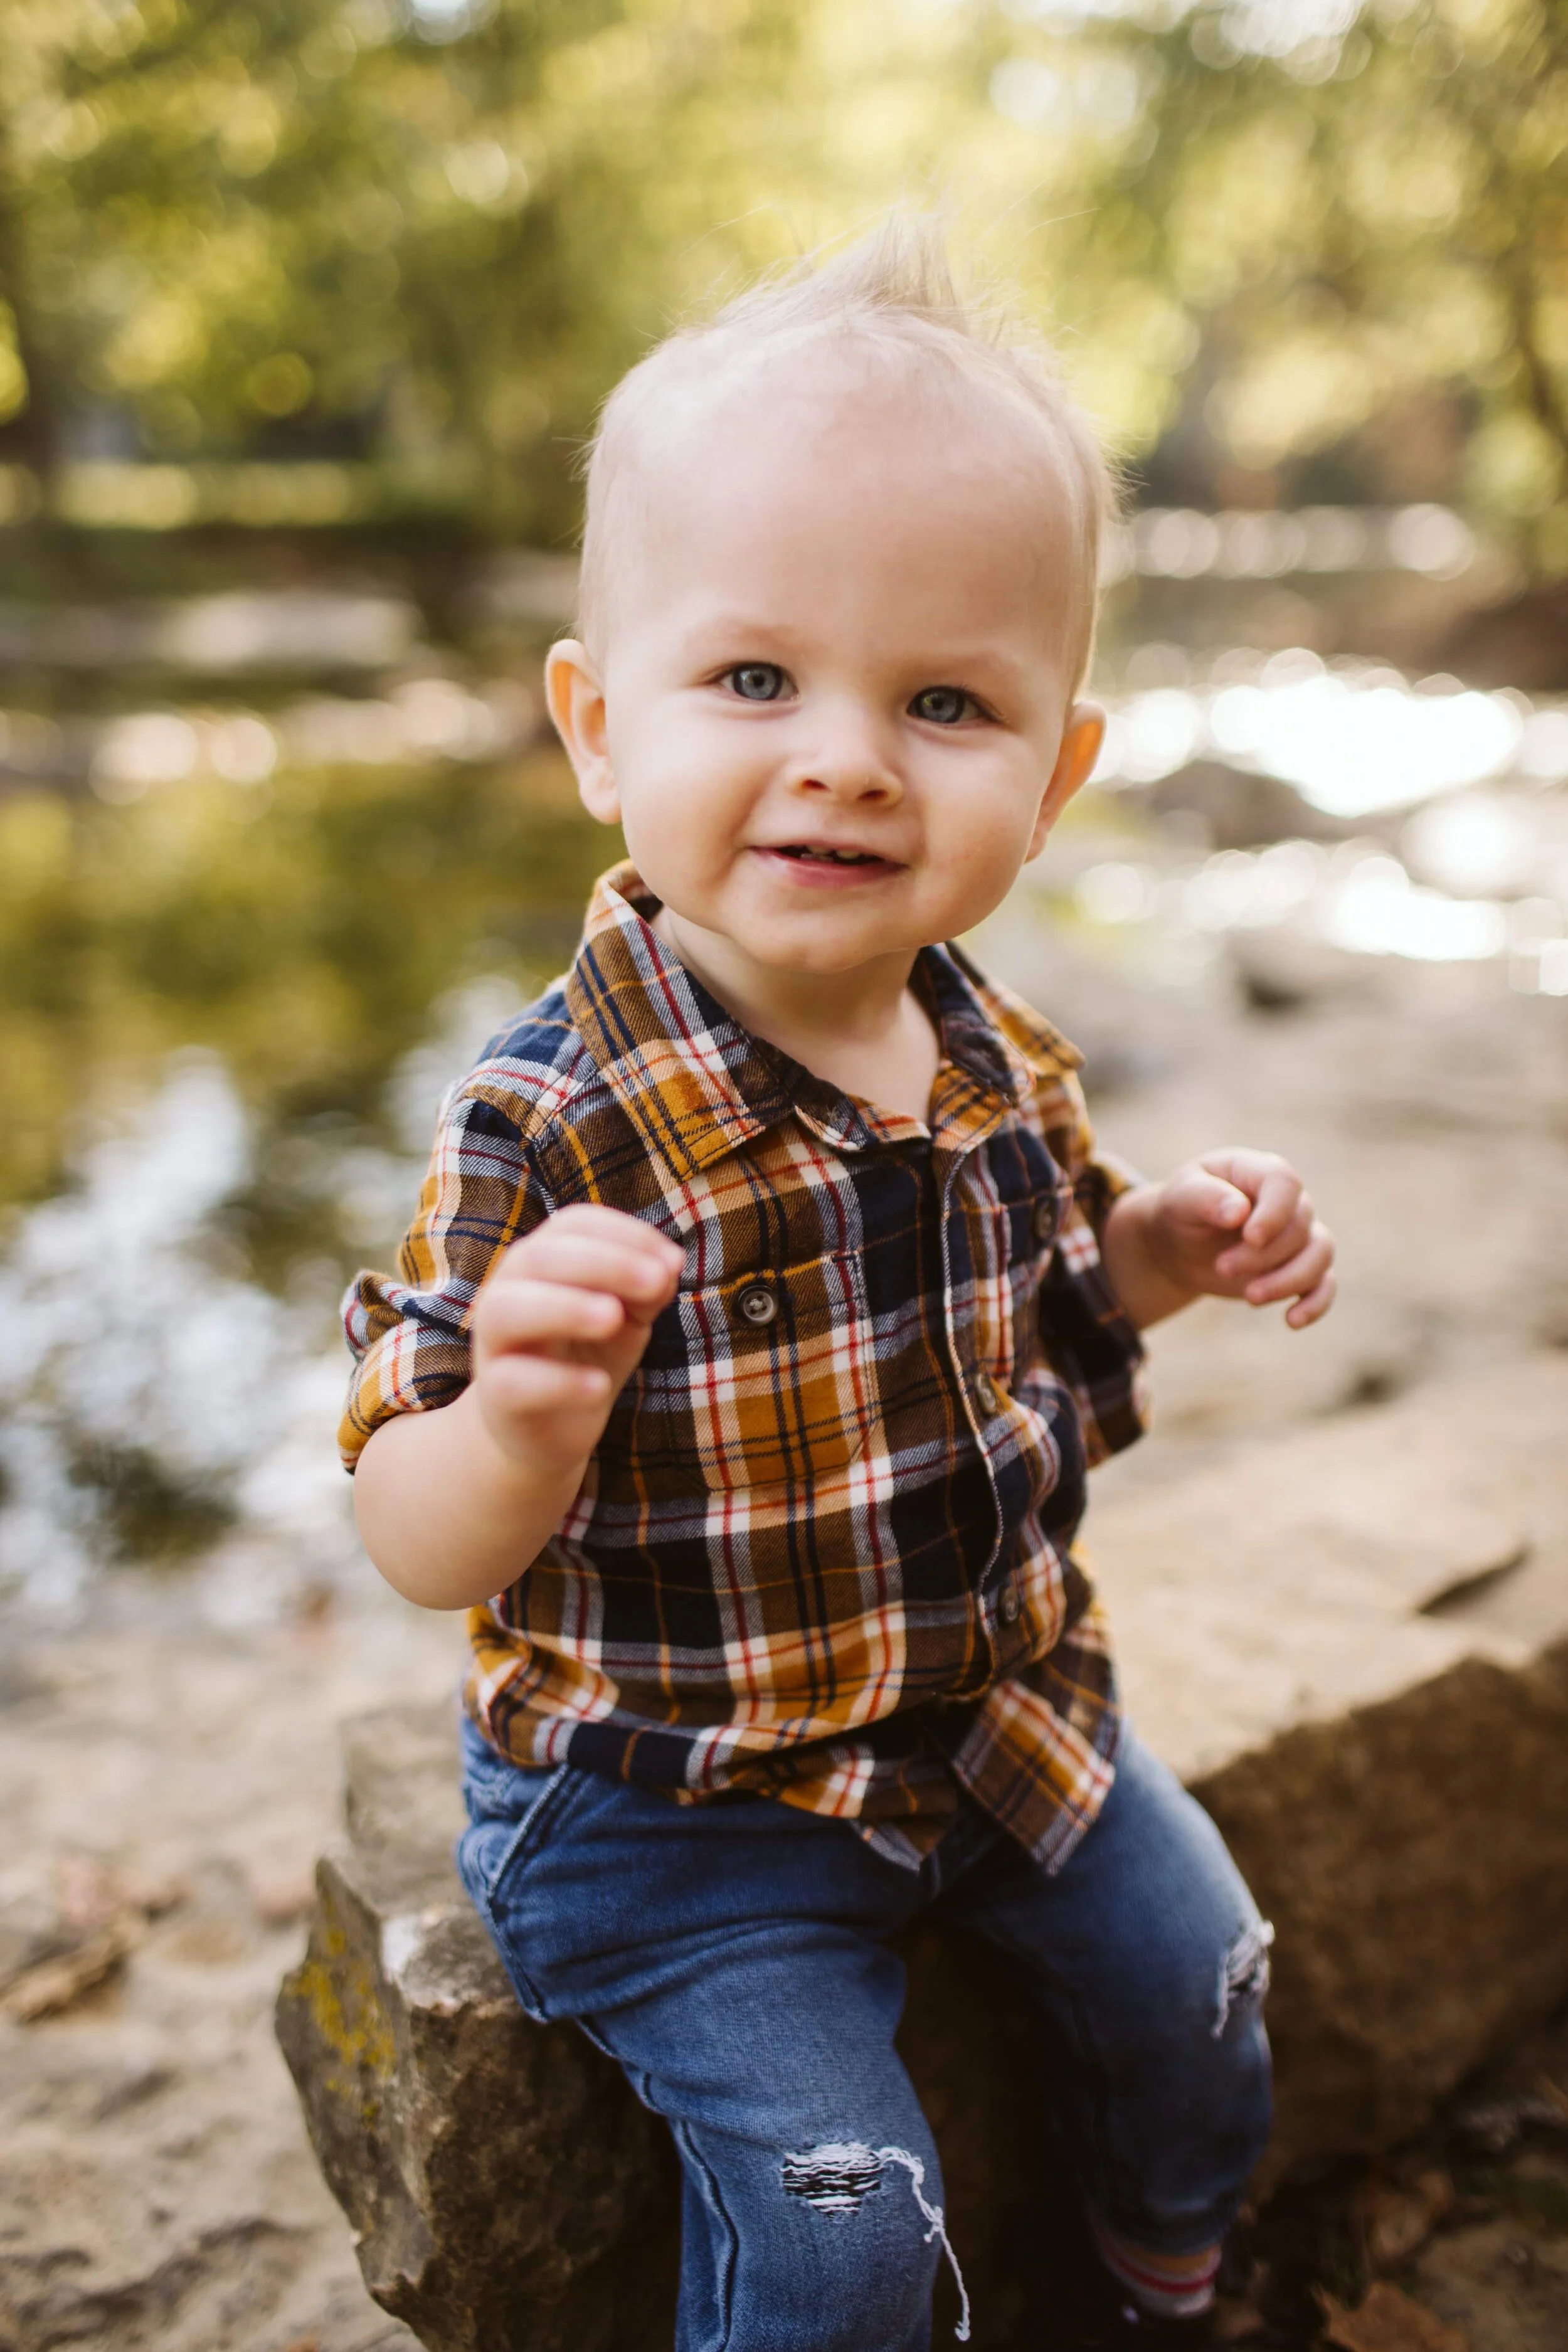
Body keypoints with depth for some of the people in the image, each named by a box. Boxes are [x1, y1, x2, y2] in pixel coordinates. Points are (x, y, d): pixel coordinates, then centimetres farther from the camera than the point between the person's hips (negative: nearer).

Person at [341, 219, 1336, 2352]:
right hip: (685, 1793, -6)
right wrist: (527, 1415, -44)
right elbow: (427, 1552, -22)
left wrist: (1170, 1249, -6)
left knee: (1199, 1988, 18)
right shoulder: (550, 1129, -27)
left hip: (1001, 1695, 6)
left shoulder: (1005, 1061, -7)